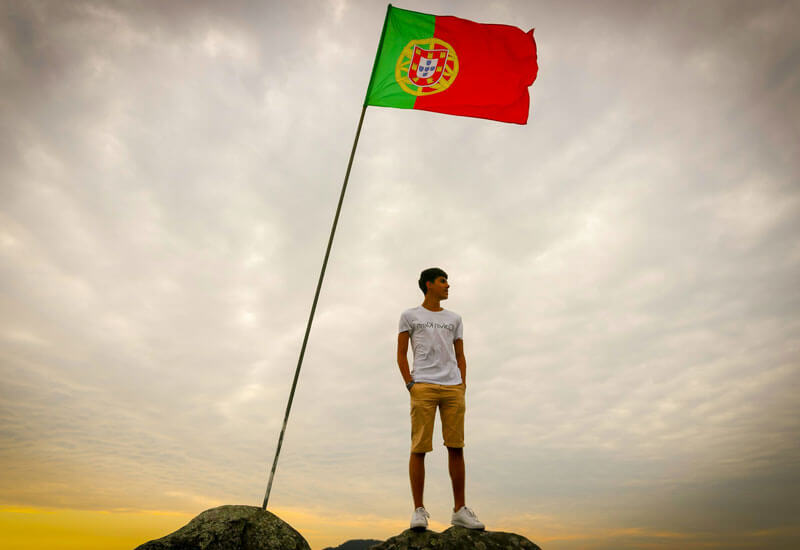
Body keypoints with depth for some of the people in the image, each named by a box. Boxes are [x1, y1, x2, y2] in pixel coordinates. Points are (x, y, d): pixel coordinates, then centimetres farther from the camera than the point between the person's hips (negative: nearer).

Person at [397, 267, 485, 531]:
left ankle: (459, 509, 11)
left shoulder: (454, 319, 21)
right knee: (419, 447, -5)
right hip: (423, 387, -3)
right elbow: (401, 354, 8)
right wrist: (410, 384, -5)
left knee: (456, 447, 2)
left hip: (453, 387, 3)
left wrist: (463, 385, 5)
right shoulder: (409, 316, 12)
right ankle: (419, 509, 3)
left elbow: (460, 356, 20)